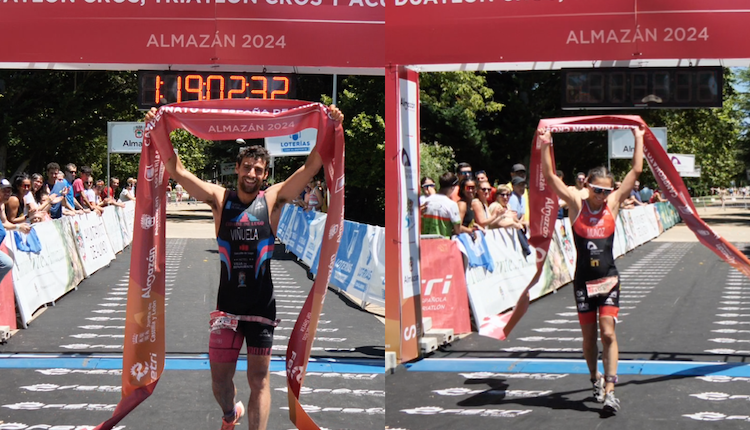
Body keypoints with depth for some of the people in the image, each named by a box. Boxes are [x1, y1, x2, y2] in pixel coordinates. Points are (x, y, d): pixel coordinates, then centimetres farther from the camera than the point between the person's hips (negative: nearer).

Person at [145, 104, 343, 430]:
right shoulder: (219, 198, 2)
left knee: (259, 379, 3)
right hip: (227, 302, 1)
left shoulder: (274, 199, 1)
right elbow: (177, 171, -4)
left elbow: (311, 166, -6)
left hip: (262, 304, -1)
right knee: (220, 377, 11)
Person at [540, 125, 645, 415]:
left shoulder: (613, 203, 2)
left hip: (608, 279, 0)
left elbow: (636, 171, 4)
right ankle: (595, 379, 30)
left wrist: (639, 140, 5)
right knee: (589, 336, 9)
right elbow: (549, 177, -8)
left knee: (608, 333, -9)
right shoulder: (577, 204, -1)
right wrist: (546, 146, -16)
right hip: (583, 280, 0)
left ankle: (609, 391, -12)